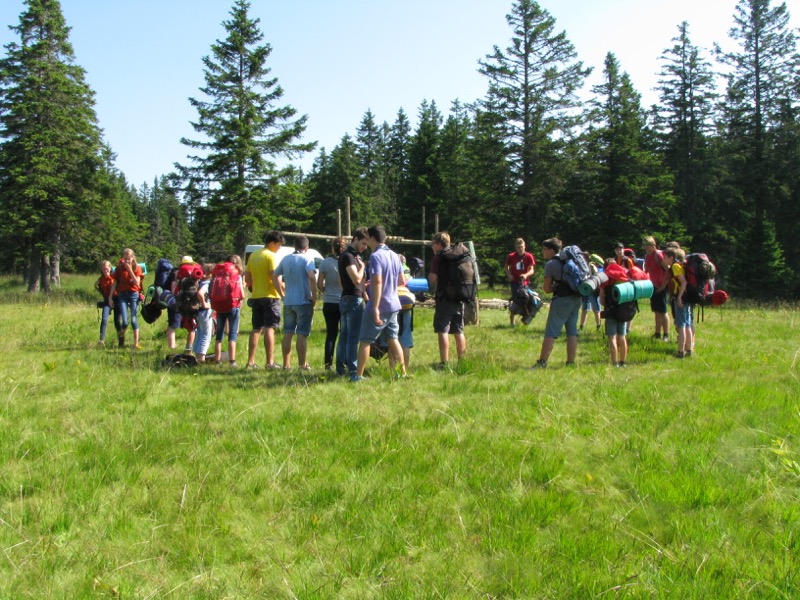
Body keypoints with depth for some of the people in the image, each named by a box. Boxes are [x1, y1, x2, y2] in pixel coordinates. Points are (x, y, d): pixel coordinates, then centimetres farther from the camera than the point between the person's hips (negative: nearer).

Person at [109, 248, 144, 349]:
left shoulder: (137, 268, 2)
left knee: (134, 320, -2)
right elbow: (114, 283, 7)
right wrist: (110, 297, 4)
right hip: (122, 295, 0)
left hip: (133, 295, 0)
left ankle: (136, 344, 3)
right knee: (125, 321, -9)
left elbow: (137, 282, -11)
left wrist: (130, 269, -15)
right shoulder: (119, 268, 4)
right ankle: (121, 338, 20)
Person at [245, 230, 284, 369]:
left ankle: (251, 361, 11)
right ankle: (270, 362, -8)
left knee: (256, 329, 12)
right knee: (269, 329, -6)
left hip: (256, 297, 7)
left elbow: (247, 279, 14)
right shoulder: (271, 256, -10)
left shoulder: (253, 256, 13)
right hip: (270, 296, -7)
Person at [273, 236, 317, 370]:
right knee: (302, 335, -1)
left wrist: (282, 294, 16)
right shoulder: (307, 260, -8)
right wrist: (314, 296, -14)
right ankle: (302, 365, 1)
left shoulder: (286, 259, 10)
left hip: (288, 302, 5)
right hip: (304, 302, -5)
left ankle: (286, 364, 14)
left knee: (287, 334, 11)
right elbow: (312, 277, -23)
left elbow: (275, 276, 14)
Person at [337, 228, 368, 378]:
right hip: (353, 300, -10)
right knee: (353, 337, -8)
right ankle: (353, 370, -6)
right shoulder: (348, 256, -15)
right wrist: (363, 266, -6)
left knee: (344, 336, 11)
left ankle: (341, 368, 14)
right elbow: (357, 279, -24)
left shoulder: (353, 255, 17)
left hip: (346, 299, 10)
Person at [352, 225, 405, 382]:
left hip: (379, 306, -7)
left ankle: (358, 375, 3)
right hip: (393, 305, 8)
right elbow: (401, 281, 15)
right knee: (393, 339, 15)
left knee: (365, 341, 1)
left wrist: (375, 308, -25)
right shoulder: (394, 256, 9)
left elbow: (378, 282, -24)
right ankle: (402, 373, 16)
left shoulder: (376, 256, -16)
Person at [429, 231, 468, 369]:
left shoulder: (439, 257, -8)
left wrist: (432, 286, 7)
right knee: (459, 332, 12)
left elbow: (433, 277, -15)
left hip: (445, 299, -7)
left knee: (442, 331, -4)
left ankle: (444, 363, -8)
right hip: (459, 298, 7)